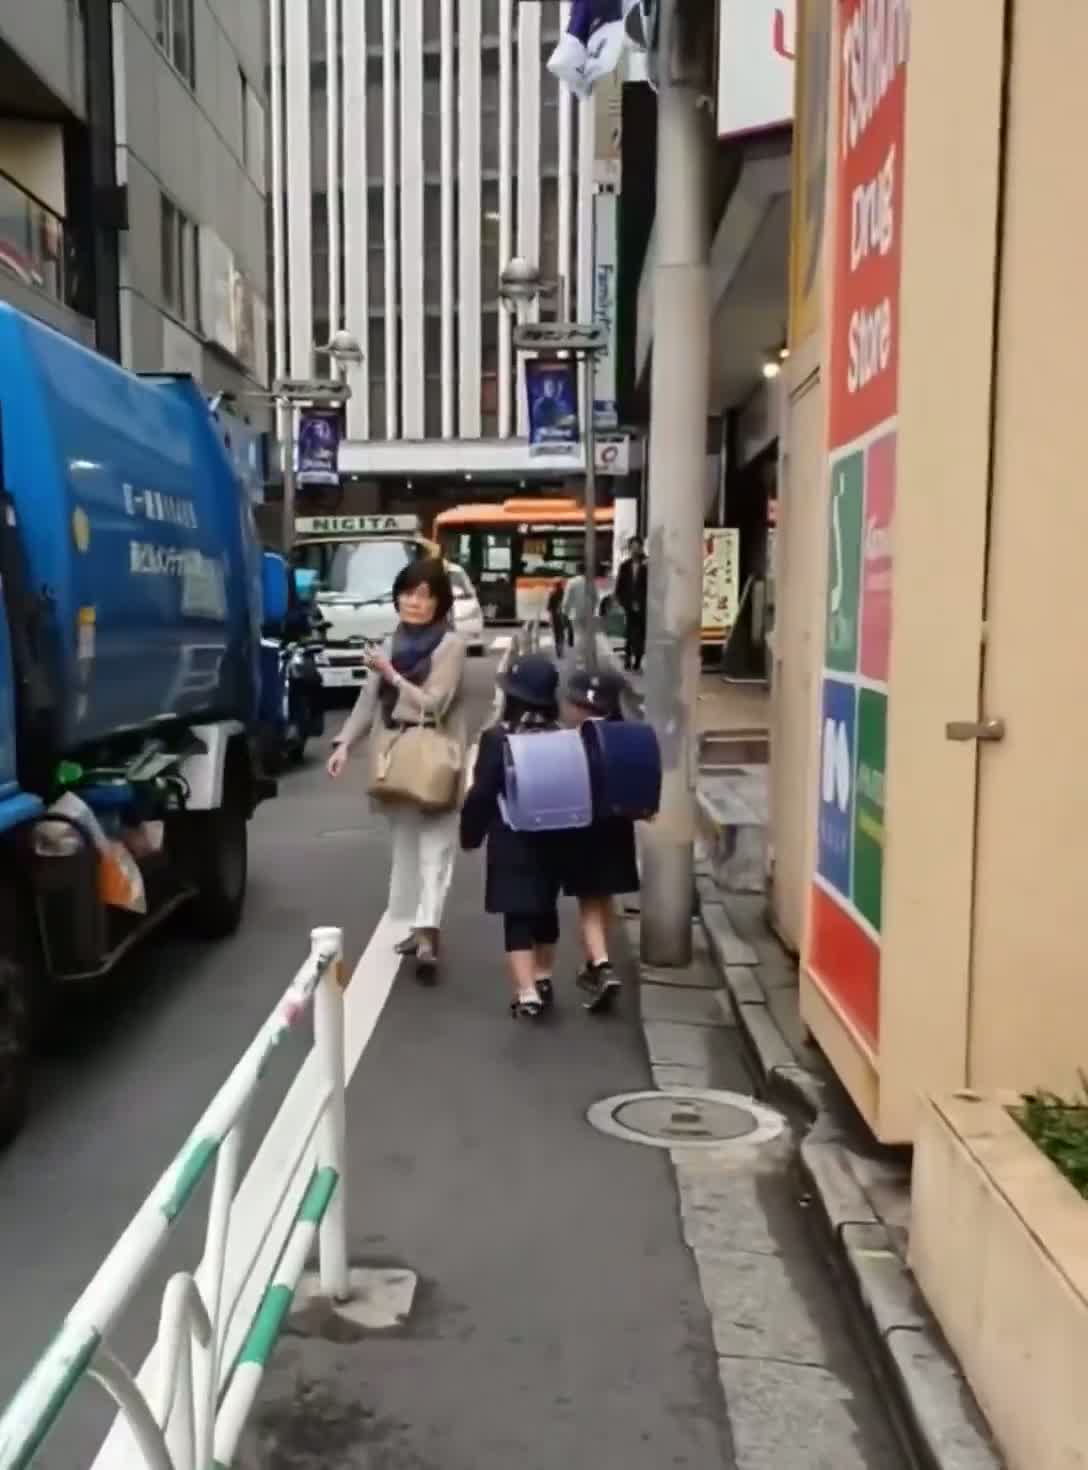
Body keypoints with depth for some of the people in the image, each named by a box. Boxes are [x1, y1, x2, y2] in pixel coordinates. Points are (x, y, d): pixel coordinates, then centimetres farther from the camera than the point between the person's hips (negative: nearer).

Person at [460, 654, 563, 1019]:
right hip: (552, 838, 5)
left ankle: (526, 994, -10)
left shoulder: (497, 738, -15)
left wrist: (470, 834, 1)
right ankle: (543, 980, 33)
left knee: (517, 916, -3)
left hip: (511, 842, -5)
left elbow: (481, 794, -12)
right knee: (545, 909, 19)